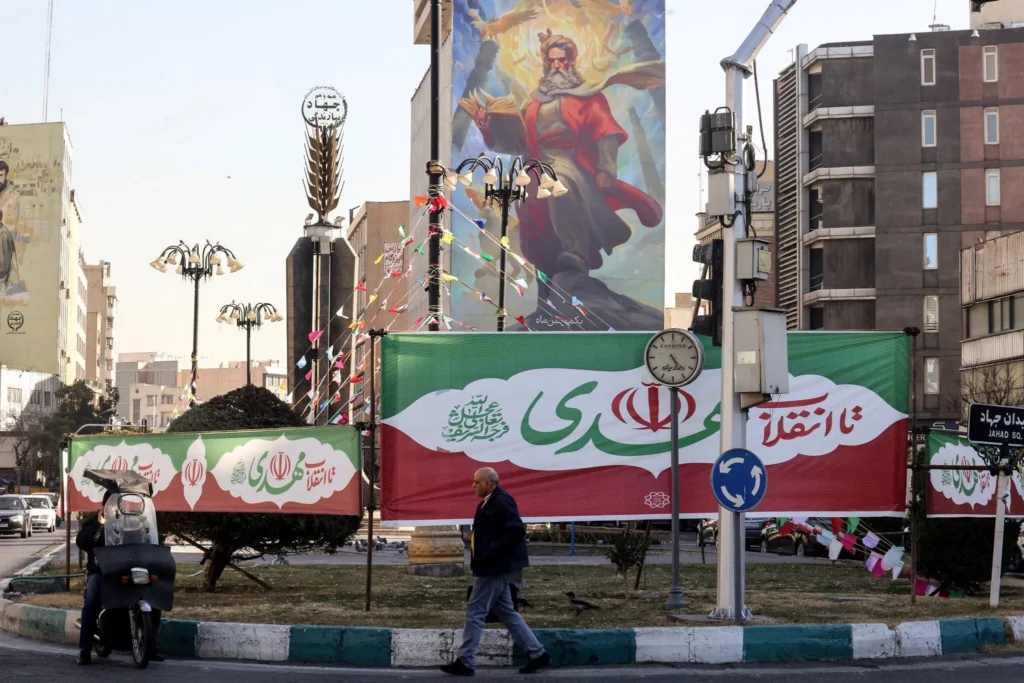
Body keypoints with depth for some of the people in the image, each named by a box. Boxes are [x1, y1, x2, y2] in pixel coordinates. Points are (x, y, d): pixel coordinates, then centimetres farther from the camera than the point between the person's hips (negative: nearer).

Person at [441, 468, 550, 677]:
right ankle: (538, 654, 16)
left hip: (495, 568, -11)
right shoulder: (490, 502, 13)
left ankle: (465, 662, 3)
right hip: (494, 568, 11)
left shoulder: (502, 501, -17)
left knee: (475, 612, -4)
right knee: (506, 612, 13)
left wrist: (492, 552, -23)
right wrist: (474, 539, 7)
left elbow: (517, 531, -25)